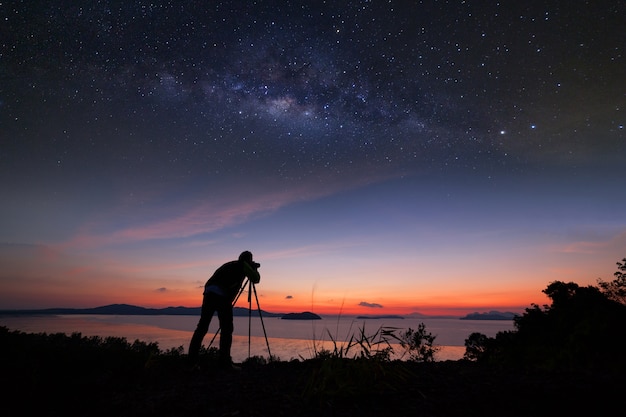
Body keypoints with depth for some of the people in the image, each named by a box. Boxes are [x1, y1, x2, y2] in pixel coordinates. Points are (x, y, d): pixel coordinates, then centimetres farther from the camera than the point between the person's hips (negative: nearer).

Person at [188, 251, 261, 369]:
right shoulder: (243, 265, 10)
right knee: (226, 329, -1)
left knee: (202, 327, 7)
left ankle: (192, 360, 7)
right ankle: (225, 362, -1)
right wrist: (254, 269, 29)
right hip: (222, 296, -7)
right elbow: (255, 279, 9)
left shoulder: (230, 265, 30)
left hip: (209, 292, 7)